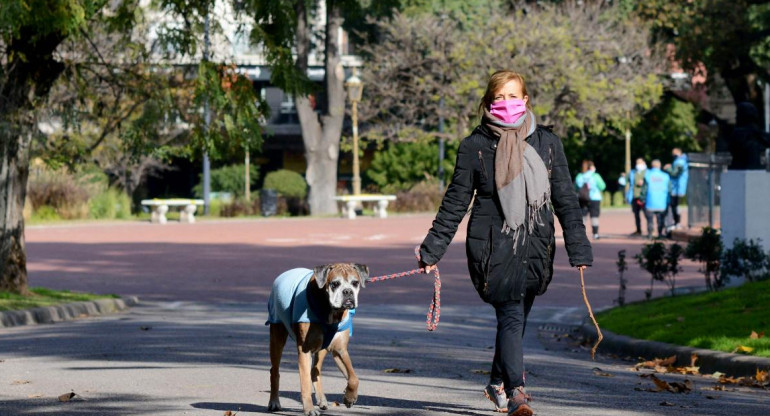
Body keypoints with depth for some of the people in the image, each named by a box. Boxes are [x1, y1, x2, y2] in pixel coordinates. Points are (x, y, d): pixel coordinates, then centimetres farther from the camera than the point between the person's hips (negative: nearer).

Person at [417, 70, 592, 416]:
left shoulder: (547, 143, 7)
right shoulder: (474, 147, 1)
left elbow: (565, 199, 10)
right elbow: (455, 203, 5)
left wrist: (579, 250, 6)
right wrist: (432, 250, 3)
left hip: (535, 248, 3)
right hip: (493, 246, -3)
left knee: (516, 318, 11)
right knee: (511, 317, -14)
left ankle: (498, 383, 31)